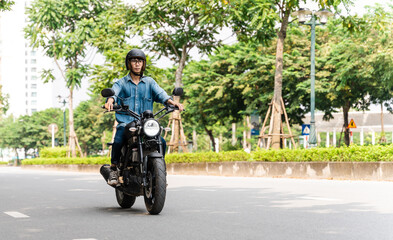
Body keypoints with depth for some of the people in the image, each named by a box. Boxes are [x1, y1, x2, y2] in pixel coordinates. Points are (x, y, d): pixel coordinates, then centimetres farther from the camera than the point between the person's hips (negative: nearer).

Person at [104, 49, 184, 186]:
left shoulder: (149, 82, 17)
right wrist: (110, 101, -33)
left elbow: (160, 93, -1)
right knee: (118, 141, -31)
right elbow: (114, 92, -8)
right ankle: (114, 168, -9)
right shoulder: (121, 83, 13)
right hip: (125, 123, -2)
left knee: (161, 142, -20)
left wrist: (173, 102, -22)